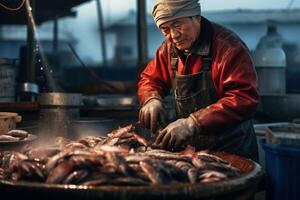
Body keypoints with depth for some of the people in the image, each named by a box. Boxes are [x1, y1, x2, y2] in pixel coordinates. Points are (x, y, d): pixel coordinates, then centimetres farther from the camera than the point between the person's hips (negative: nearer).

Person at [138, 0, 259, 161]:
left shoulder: (229, 47, -21)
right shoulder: (169, 47, 0)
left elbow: (245, 99, -30)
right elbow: (150, 79, 12)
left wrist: (193, 122, -36)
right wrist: (152, 99, -11)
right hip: (189, 147, 6)